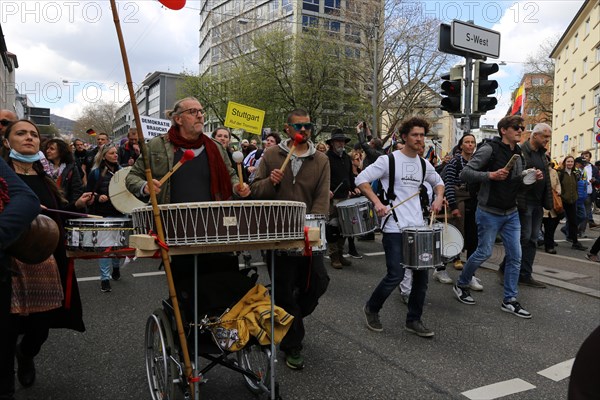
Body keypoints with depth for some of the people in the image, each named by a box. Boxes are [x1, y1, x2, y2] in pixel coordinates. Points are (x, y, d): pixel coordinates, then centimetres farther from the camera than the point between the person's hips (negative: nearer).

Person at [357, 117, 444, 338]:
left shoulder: (424, 164, 11)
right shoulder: (388, 160, -7)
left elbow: (438, 182, 29)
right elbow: (361, 179, -8)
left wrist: (439, 198, 9)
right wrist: (377, 202, -20)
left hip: (418, 227, 6)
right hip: (394, 227, -6)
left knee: (421, 274, 6)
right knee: (396, 275, -8)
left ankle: (414, 320, 22)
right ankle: (371, 309, 19)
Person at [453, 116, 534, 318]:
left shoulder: (518, 153, 10)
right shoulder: (489, 149, -12)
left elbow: (517, 183, 18)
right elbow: (465, 174, -17)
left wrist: (532, 178, -1)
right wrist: (491, 175, -28)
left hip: (511, 214, 7)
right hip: (490, 212, -7)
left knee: (515, 256, 5)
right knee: (484, 252, 1)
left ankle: (509, 300, 16)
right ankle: (460, 285, 24)